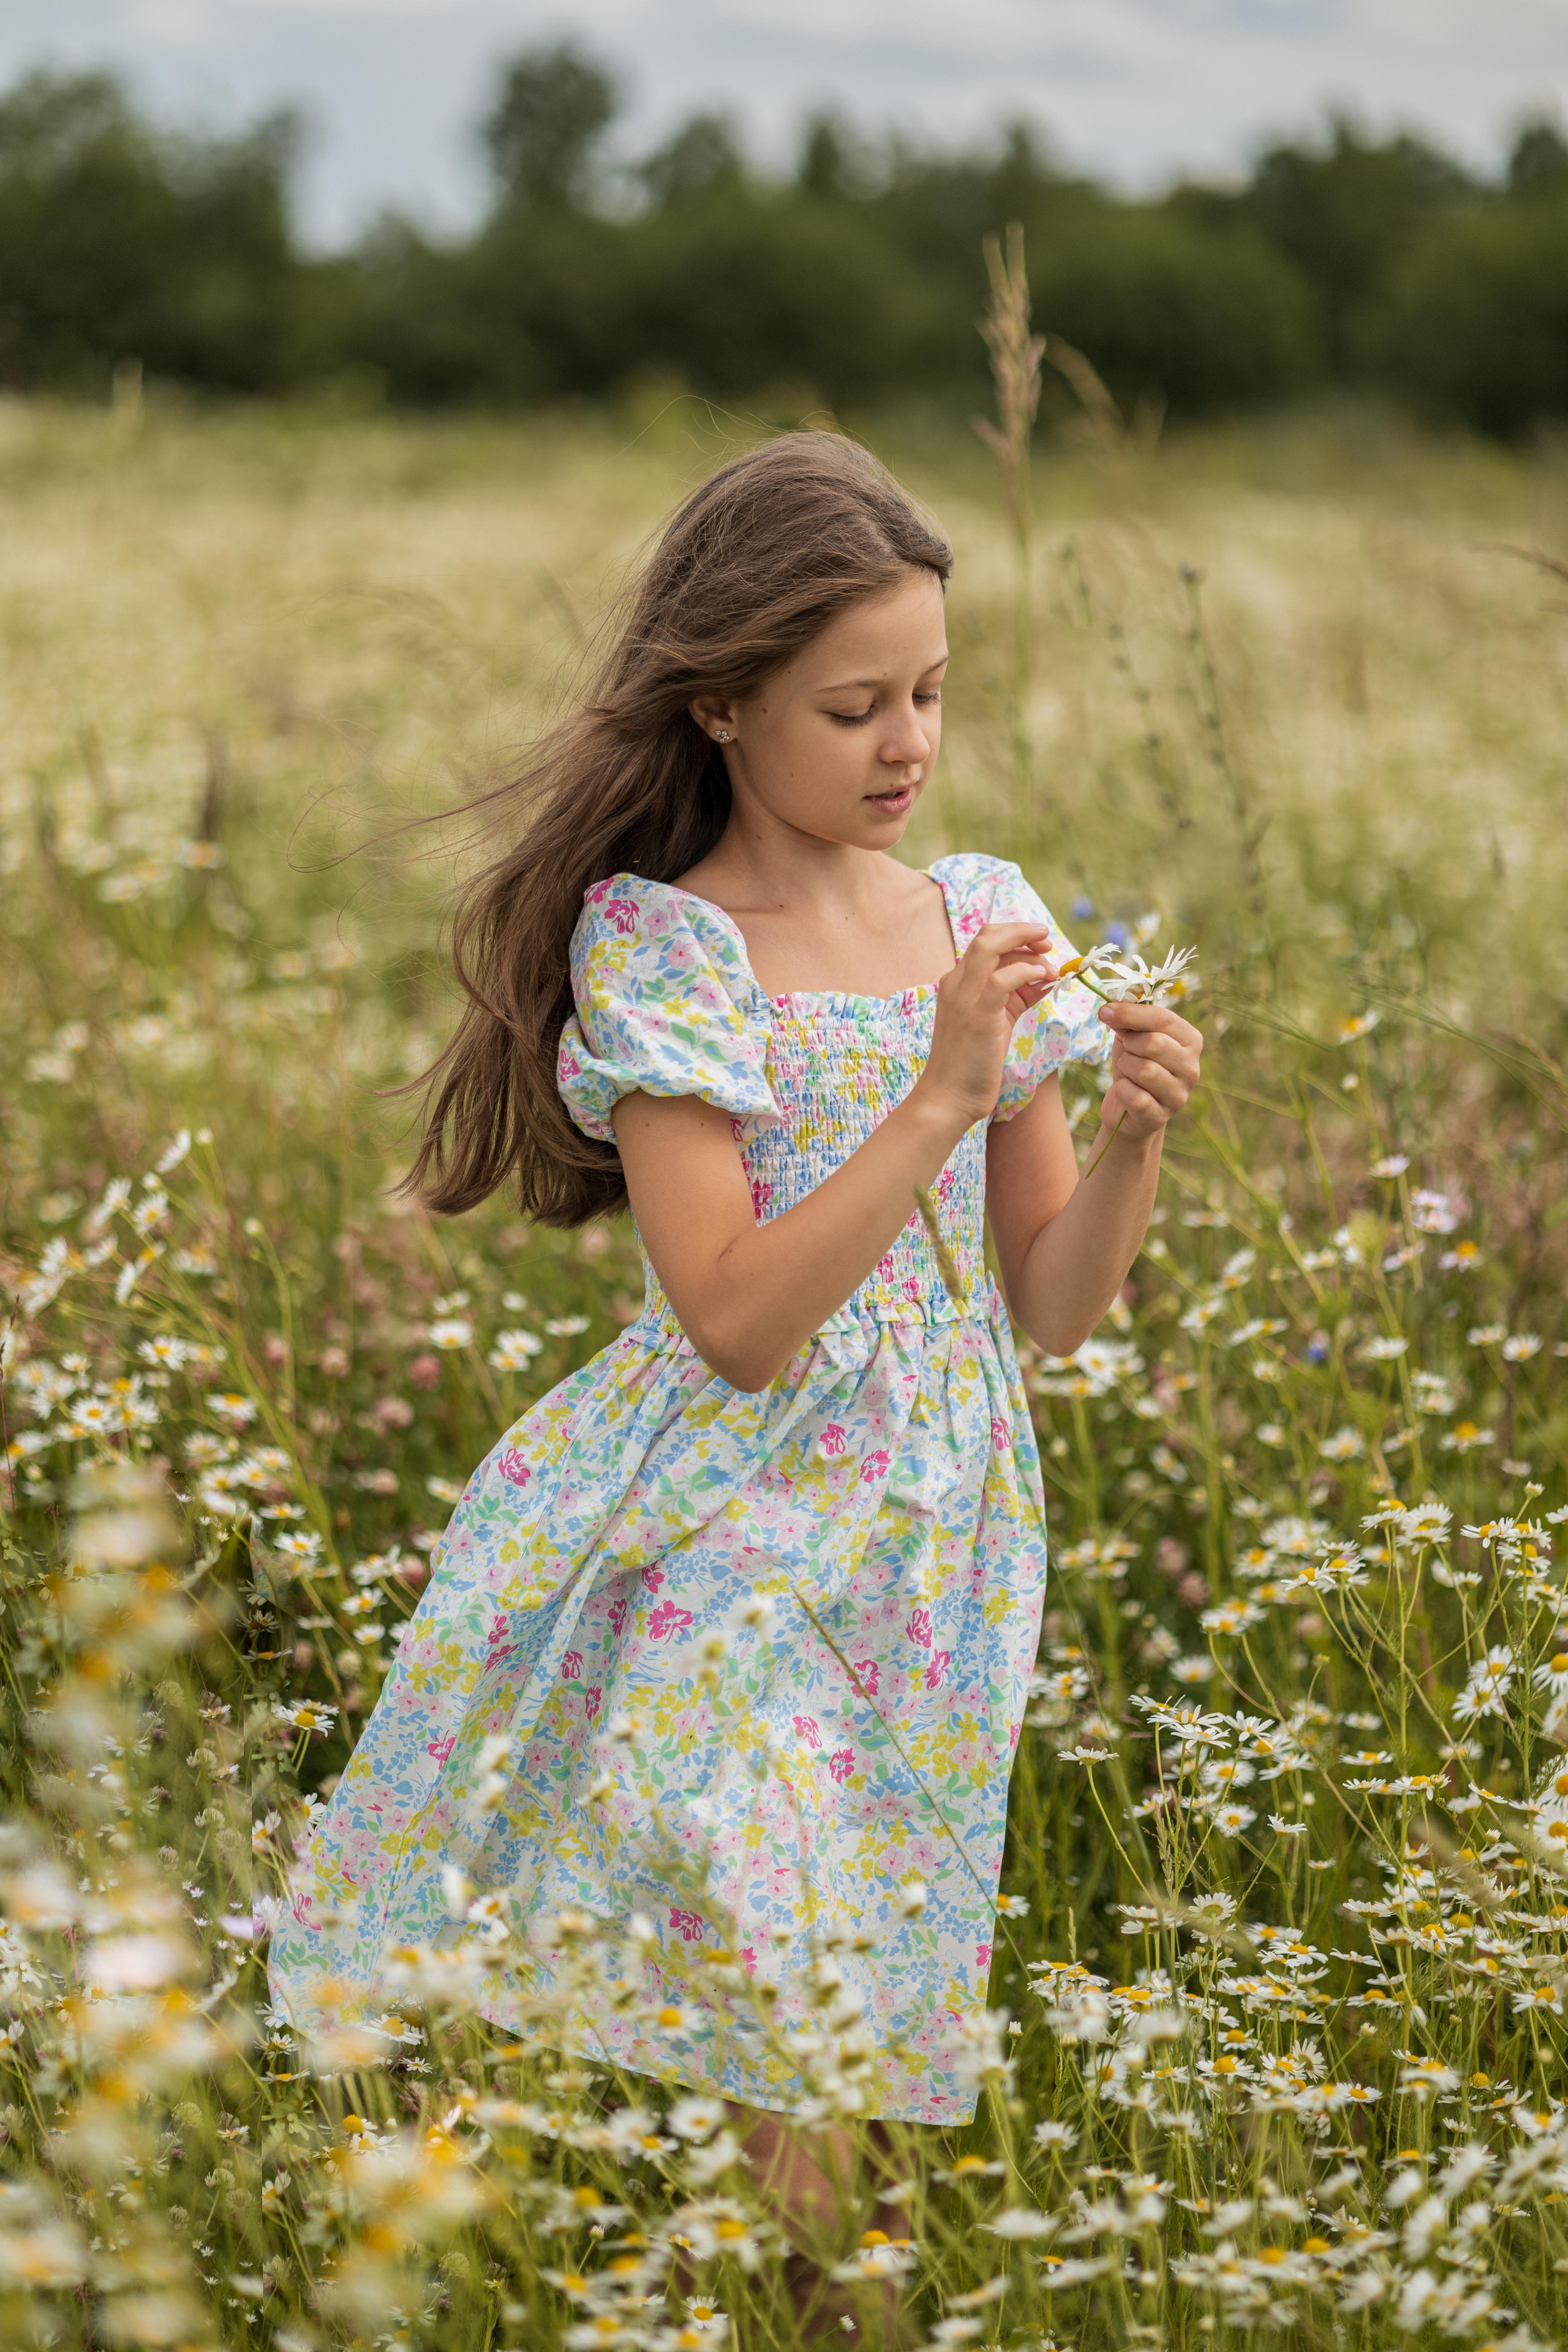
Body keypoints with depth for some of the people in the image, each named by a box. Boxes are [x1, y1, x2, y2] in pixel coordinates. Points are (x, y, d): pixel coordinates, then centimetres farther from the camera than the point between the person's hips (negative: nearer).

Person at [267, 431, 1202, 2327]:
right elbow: (738, 1323, -19)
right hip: (725, 1545, -4)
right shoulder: (660, 945, -10)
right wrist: (944, 1097, -23)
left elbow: (1055, 1306, 8)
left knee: (826, 2027, 5)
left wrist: (1133, 1136, -10)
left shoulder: (985, 921, 5)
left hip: (938, 1545, 4)